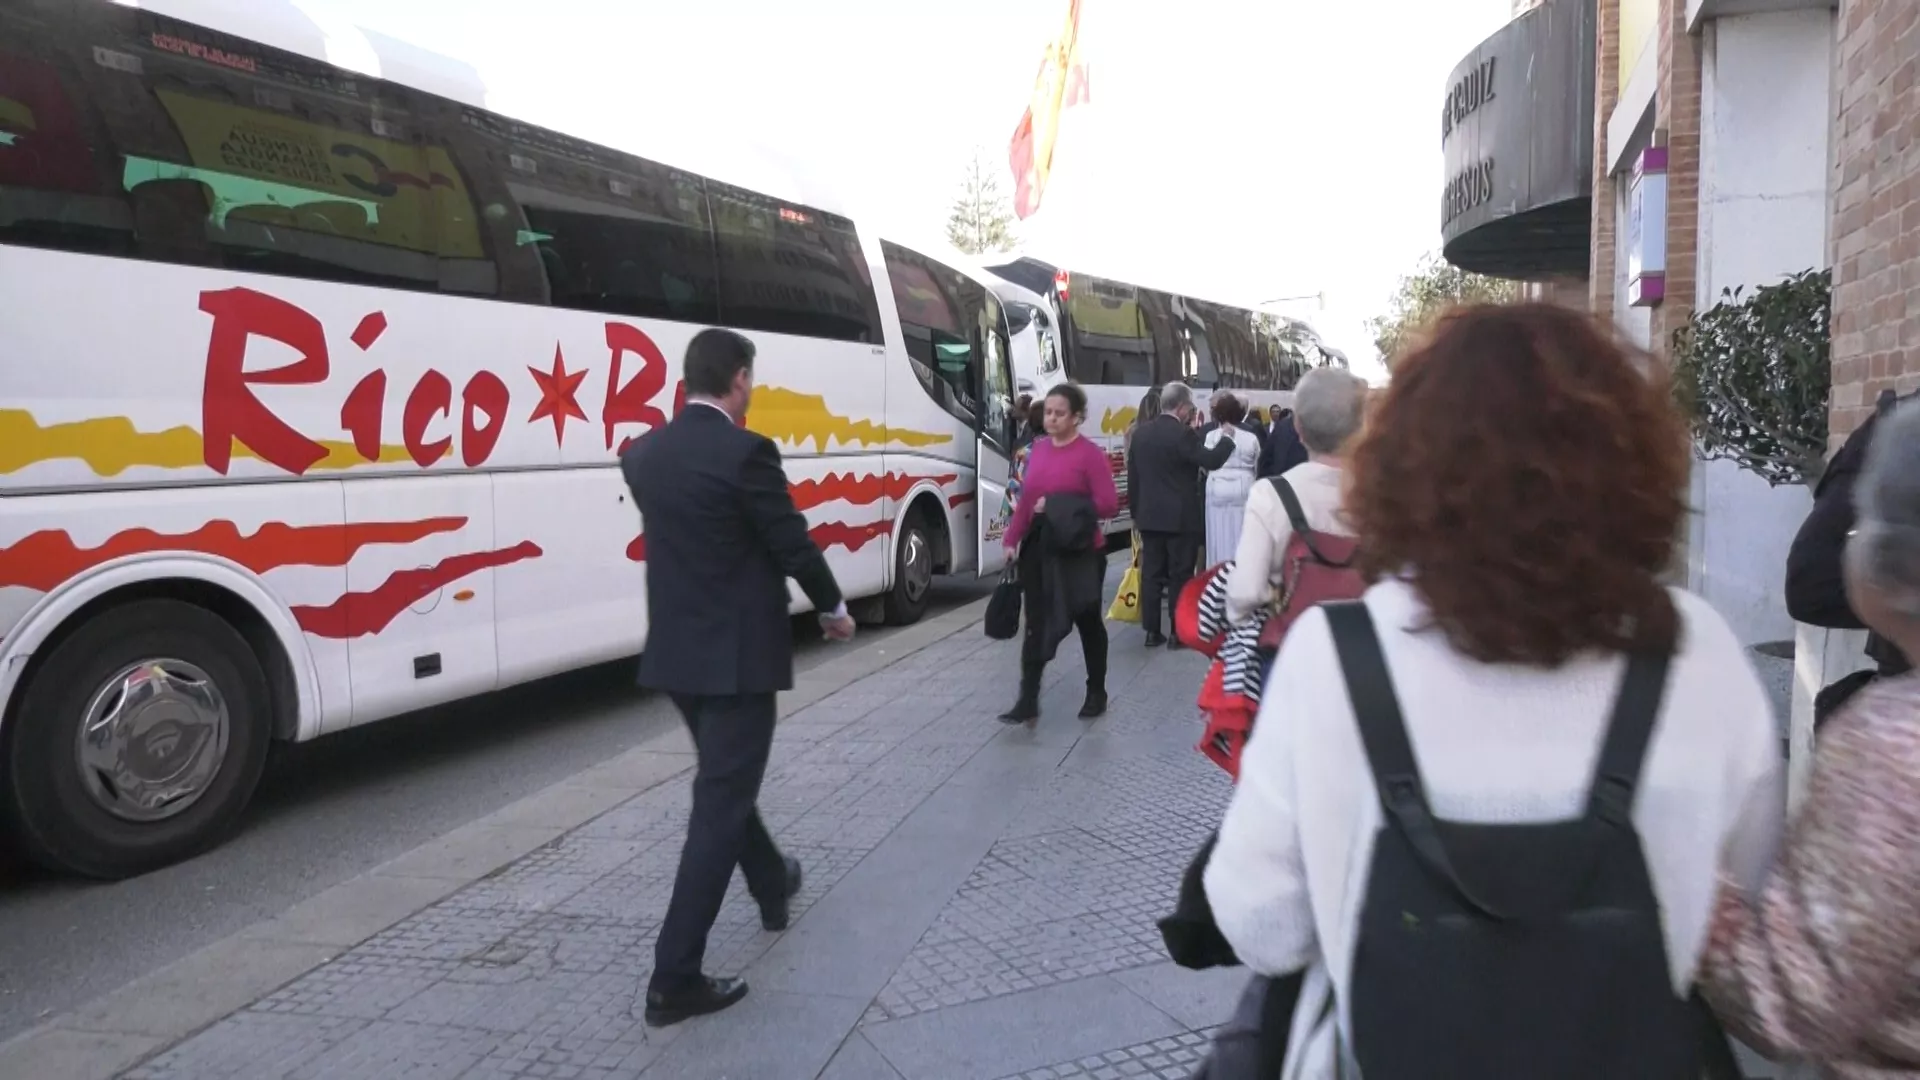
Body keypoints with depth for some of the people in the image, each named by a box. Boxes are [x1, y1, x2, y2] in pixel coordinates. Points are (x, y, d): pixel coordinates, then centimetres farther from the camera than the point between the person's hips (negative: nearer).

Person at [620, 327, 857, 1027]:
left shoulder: (644, 453, 4)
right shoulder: (746, 452, -17)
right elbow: (792, 543, -11)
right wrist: (833, 608, 5)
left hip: (675, 650, 8)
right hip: (738, 654, -8)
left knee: (724, 783, 25)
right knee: (720, 803, -2)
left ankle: (772, 884, 47)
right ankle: (675, 978, 1)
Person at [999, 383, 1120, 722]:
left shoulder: (1090, 454, -12)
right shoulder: (1038, 449, 6)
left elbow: (1109, 504, -17)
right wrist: (1012, 539, 9)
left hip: (1079, 552, -5)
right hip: (1037, 549, 5)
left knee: (1087, 622, 13)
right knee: (1036, 625, 1)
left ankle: (1096, 692, 30)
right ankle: (1028, 701, 3)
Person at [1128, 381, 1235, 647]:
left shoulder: (1141, 433, 7)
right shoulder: (1183, 434, -14)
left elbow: (1133, 477, 11)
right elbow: (1211, 461, -15)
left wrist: (1135, 511, 18)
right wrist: (1227, 438, 1)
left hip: (1149, 516, 6)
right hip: (1180, 517, -6)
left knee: (1151, 574, 8)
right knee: (1181, 576, 2)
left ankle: (1152, 631, 11)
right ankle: (1179, 633, 6)